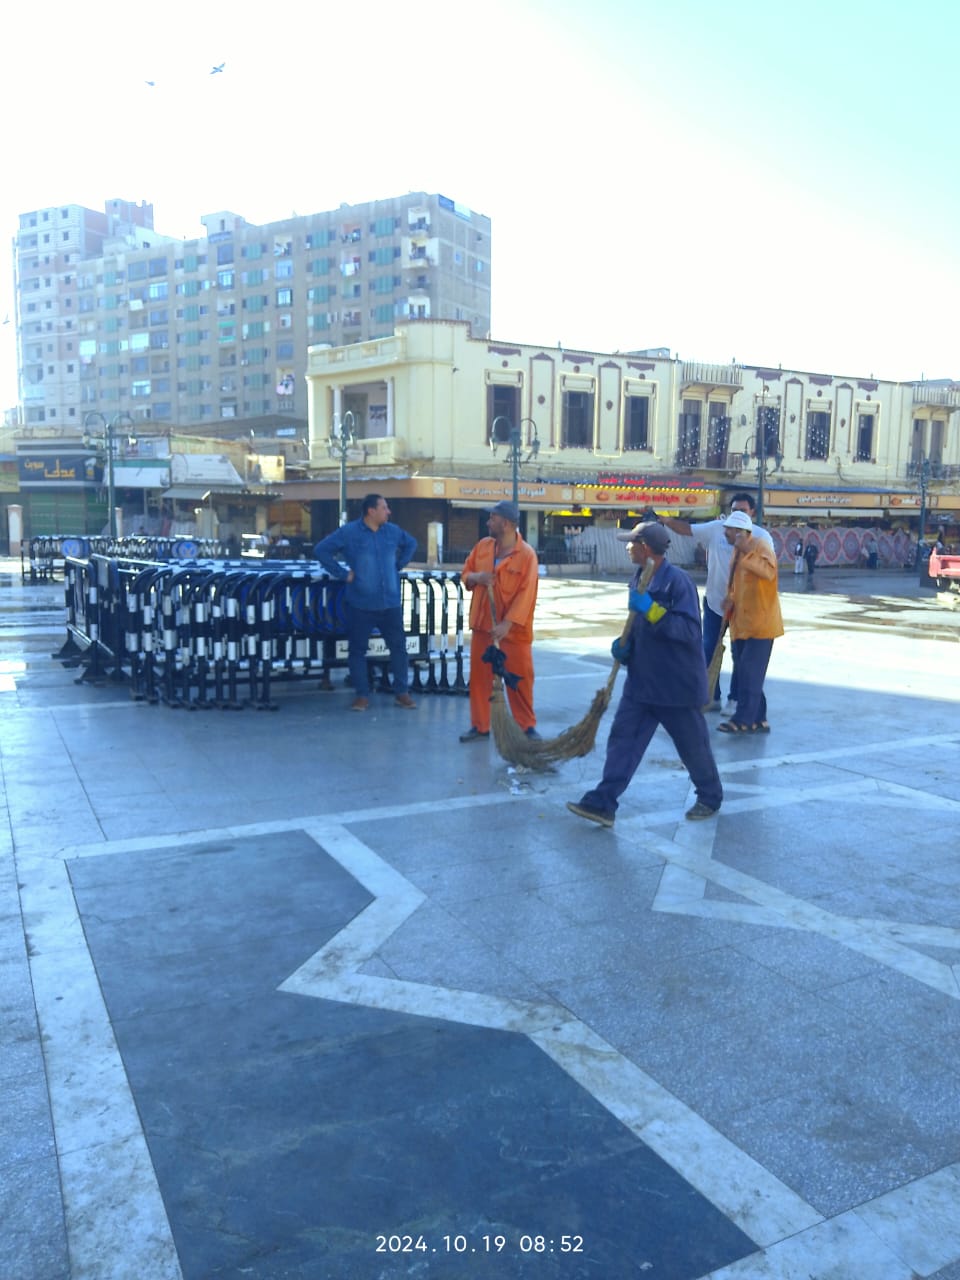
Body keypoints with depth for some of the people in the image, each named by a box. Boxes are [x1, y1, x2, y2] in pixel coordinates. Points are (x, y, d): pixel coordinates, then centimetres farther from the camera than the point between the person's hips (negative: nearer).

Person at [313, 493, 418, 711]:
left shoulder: (393, 531, 6)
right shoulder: (348, 532, -6)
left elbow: (411, 543, 25)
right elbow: (321, 550, -5)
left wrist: (398, 565, 12)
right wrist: (342, 574, -9)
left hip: (390, 603, 3)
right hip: (361, 604, -3)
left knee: (398, 646, 6)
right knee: (357, 650, 3)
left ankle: (402, 693, 18)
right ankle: (362, 695, 16)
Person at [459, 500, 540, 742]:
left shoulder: (527, 554, -13)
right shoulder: (482, 546, 4)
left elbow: (526, 593, -17)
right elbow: (465, 573, 14)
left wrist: (507, 624, -24)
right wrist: (476, 577, -11)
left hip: (514, 628, -5)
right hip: (482, 623, 5)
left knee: (520, 679, 3)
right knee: (479, 676, 9)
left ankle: (527, 726, 18)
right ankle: (480, 726, 20)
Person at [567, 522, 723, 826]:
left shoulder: (677, 580, -18)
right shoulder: (640, 578, 8)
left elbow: (689, 630, -25)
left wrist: (652, 609, -32)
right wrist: (624, 645, 2)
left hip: (677, 684, -7)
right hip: (641, 680, 8)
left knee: (692, 744, 10)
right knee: (623, 737, 1)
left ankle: (710, 797, 32)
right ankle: (603, 803, 2)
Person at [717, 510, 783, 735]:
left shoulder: (760, 548, -13)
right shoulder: (737, 551, 12)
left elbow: (768, 572, -33)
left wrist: (747, 551, -36)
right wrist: (731, 598, 5)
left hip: (760, 622, -9)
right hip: (742, 622, 9)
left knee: (751, 672, -8)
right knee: (745, 672, 11)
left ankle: (743, 720, -4)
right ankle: (758, 720, 19)